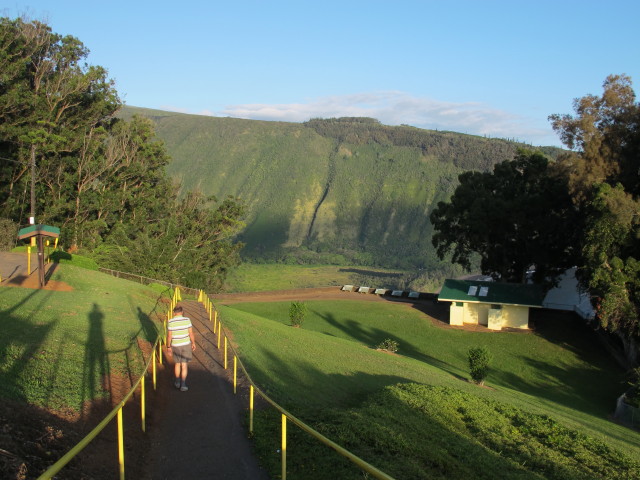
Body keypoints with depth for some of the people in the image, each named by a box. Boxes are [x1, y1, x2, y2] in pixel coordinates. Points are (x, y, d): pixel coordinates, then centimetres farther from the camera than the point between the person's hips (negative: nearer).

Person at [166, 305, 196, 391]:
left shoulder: (170, 322, -14)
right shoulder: (187, 320, -13)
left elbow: (169, 336, -10)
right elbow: (191, 333, -8)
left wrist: (168, 347, 2)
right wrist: (193, 343, 5)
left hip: (176, 346, 0)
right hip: (186, 345, 0)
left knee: (177, 364, 20)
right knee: (184, 365, 8)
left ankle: (177, 382, 34)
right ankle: (183, 385, 7)